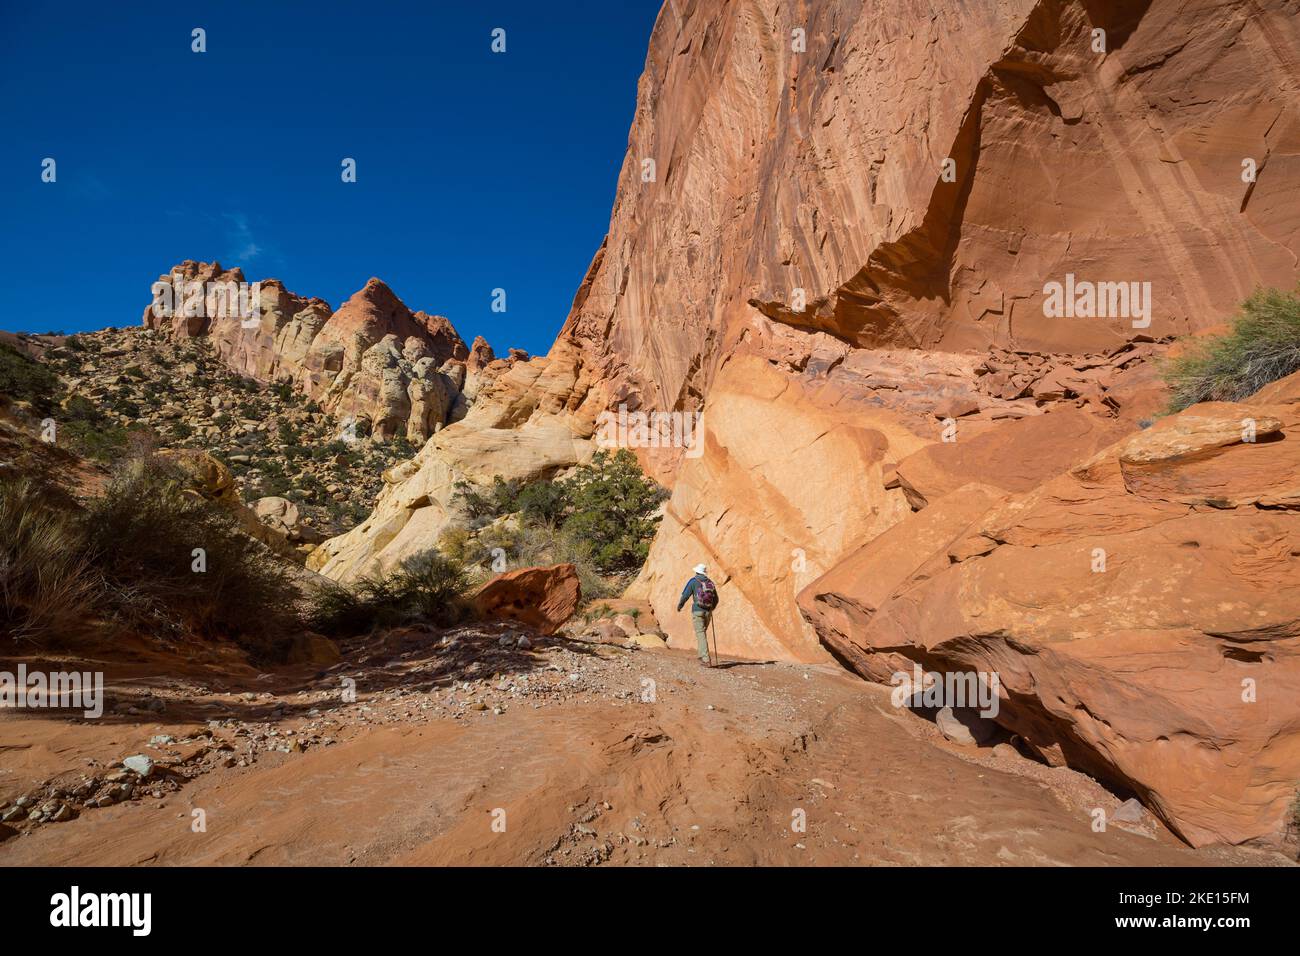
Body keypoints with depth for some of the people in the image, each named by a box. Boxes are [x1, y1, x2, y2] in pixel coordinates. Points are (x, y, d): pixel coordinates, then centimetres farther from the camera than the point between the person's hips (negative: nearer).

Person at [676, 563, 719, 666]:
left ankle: (706, 660, -13)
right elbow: (716, 600, 16)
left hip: (697, 611, -4)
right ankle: (702, 656, 24)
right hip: (708, 612, 5)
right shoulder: (710, 583, 10)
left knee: (701, 635, -5)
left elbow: (685, 596, -4)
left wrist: (679, 606, 15)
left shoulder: (693, 581, -4)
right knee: (702, 633, 22)